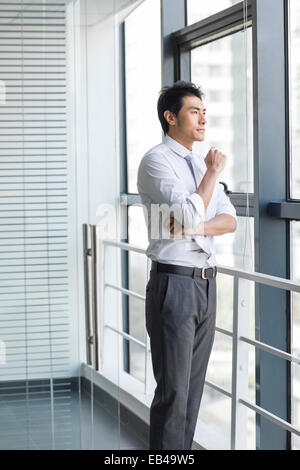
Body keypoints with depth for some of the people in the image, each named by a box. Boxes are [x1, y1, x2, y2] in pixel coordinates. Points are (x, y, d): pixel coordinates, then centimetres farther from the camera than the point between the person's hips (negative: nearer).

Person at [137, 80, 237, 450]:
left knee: (194, 387, 13)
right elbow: (190, 215, -23)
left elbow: (230, 220, 8)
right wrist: (213, 173, -10)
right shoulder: (157, 160, -10)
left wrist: (195, 227, -12)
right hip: (174, 284, -8)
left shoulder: (201, 163, 15)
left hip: (205, 282, 8)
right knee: (173, 391, -4)